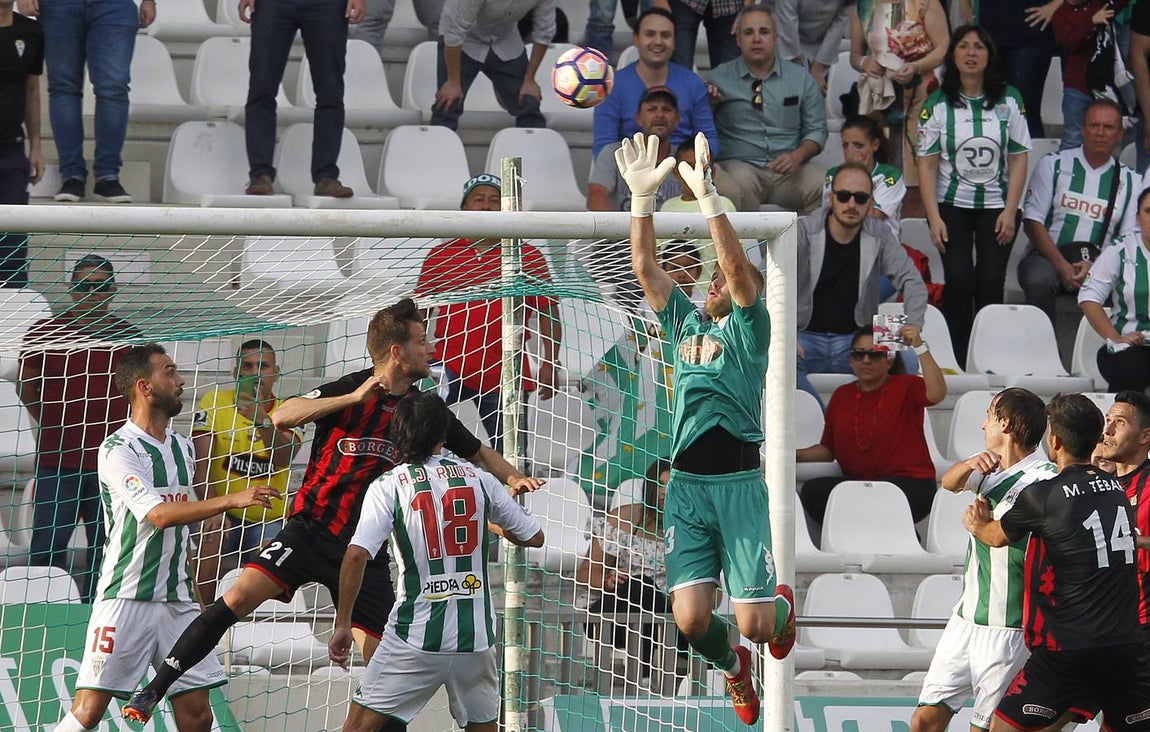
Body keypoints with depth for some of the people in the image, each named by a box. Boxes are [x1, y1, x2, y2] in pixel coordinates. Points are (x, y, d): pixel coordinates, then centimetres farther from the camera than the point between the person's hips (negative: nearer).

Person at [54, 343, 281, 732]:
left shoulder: (183, 447, 15)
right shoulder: (118, 450, -10)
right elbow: (159, 515, -22)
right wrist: (232, 500, -29)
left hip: (177, 599, 7)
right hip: (125, 599, -7)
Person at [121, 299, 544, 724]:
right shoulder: (352, 390, -5)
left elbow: (478, 454, 21)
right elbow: (282, 417, -19)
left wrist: (512, 478, 0)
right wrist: (354, 399, -26)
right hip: (311, 530, -4)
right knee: (239, 597, -21)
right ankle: (154, 691, -15)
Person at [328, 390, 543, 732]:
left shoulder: (388, 486, -3)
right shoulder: (479, 479, 5)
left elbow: (357, 555, -15)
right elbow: (533, 536, 16)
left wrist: (342, 625, -8)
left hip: (415, 637, -3)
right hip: (477, 636, 3)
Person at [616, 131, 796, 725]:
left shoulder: (749, 328, 2)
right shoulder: (684, 322, 15)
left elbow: (737, 266, -15)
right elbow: (644, 265, 6)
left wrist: (707, 196, -22)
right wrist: (642, 196, -5)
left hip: (738, 485, -4)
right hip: (685, 486, 4)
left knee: (753, 624, -7)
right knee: (690, 618, -9)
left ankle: (782, 609, 31)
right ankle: (732, 664, 26)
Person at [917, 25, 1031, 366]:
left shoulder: (1009, 100, 1)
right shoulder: (937, 104, -2)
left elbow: (1018, 159, 1)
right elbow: (927, 164, -3)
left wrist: (1010, 211, -6)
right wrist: (934, 217, -10)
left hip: (996, 205, 1)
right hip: (951, 205, -1)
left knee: (991, 282, -10)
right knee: (959, 279, -14)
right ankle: (957, 360, -7)